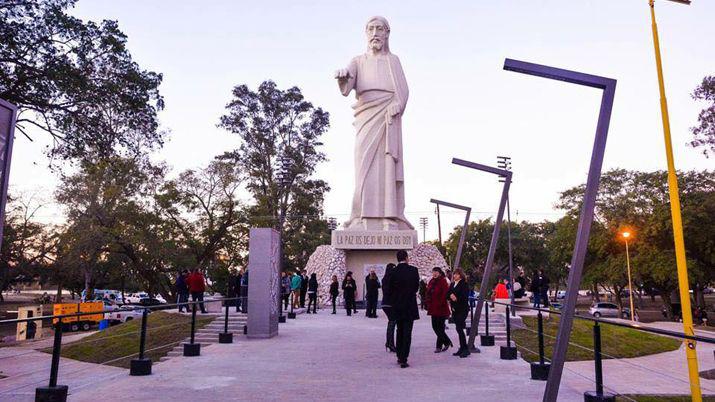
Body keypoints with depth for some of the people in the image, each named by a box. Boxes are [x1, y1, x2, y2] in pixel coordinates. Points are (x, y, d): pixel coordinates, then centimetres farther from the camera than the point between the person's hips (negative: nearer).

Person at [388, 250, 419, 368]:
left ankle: (399, 356, 24)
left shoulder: (393, 272, -6)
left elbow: (390, 290, -2)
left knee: (400, 331, 18)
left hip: (397, 306, 2)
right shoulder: (413, 270, -8)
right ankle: (403, 359, -2)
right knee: (407, 333, 1)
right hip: (410, 305, -2)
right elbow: (417, 286, 3)